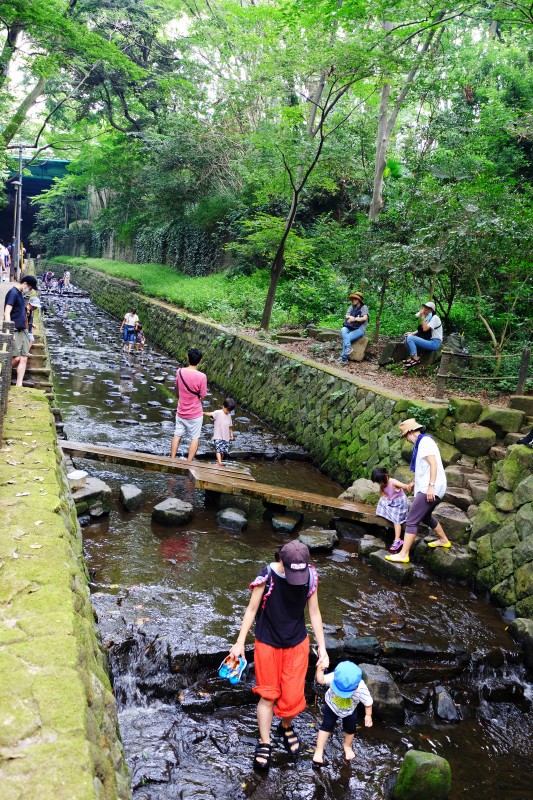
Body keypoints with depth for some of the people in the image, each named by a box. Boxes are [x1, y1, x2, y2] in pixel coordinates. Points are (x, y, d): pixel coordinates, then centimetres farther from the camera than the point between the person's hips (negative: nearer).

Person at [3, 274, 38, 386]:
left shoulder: (20, 294, 16)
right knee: (16, 358, -14)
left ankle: (19, 385, 4)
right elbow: (7, 313, -18)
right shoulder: (13, 293, -11)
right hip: (14, 331, -9)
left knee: (24, 358, 2)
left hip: (22, 331, 9)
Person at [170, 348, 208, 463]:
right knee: (195, 438, 10)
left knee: (177, 435, 18)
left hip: (181, 411, 4)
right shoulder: (201, 376, -22)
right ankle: (188, 464, 11)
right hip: (195, 413, -4)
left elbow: (177, 391, 6)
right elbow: (202, 397, -13)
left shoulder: (179, 372, -8)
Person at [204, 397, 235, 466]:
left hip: (226, 437, 6)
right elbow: (210, 414, -27)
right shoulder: (218, 413, -9)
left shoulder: (229, 415, 11)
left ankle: (219, 462, 22)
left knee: (224, 451, 8)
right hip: (218, 436, -6)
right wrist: (203, 413, -45)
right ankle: (220, 463, -21)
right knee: (218, 450, -15)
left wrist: (231, 434, 19)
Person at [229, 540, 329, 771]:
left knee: (293, 695, 7)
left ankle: (286, 727, 39)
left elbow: (314, 613, -3)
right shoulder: (266, 577, -23)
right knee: (268, 695, 8)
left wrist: (322, 647, -1)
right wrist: (240, 642, -6)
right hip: (267, 644, -2)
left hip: (297, 644, 2)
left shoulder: (310, 577, -16)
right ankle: (264, 744, 27)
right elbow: (252, 609, -10)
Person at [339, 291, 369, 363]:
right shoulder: (352, 307, 14)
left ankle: (344, 358, -17)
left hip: (359, 329, -5)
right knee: (343, 330, -30)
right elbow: (347, 316, 6)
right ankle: (348, 347, -40)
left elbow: (365, 318, -11)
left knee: (345, 338, -25)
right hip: (350, 327, 5)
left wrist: (354, 319, -9)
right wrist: (351, 317, -16)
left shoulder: (364, 307, 0)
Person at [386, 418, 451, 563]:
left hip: (430, 490, -11)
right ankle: (444, 540, 44)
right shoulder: (422, 442, 19)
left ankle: (403, 554, -14)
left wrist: (431, 486, -27)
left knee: (411, 520, -13)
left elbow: (433, 464, -21)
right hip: (426, 488, 11)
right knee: (425, 517, 28)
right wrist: (415, 482, 37)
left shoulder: (425, 441, -12)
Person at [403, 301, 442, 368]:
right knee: (407, 337, -2)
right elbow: (421, 330, 15)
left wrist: (422, 317, -19)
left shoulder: (434, 318, -14)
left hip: (434, 343, -9)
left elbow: (425, 329, -24)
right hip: (428, 340, 9)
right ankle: (412, 357, -5)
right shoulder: (427, 317, 13)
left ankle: (415, 359, -18)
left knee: (410, 338, -21)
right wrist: (411, 333, 0)